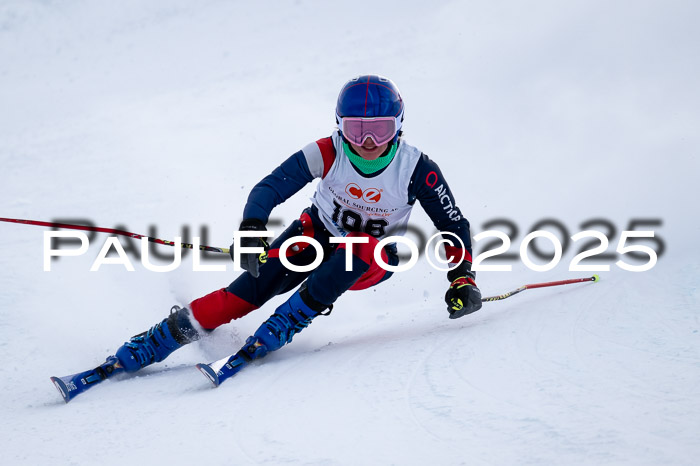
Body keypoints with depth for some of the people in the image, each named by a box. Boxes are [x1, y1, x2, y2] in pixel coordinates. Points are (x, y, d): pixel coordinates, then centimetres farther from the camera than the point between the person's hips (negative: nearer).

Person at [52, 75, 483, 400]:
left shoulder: (416, 168, -22)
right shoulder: (327, 153, -21)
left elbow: (454, 226, -13)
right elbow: (269, 189, -22)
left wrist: (463, 280, -25)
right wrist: (252, 230, -40)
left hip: (371, 261, 0)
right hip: (317, 235, 0)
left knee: (359, 250, -37)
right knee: (251, 289, -22)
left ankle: (267, 339, -31)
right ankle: (131, 357, -20)